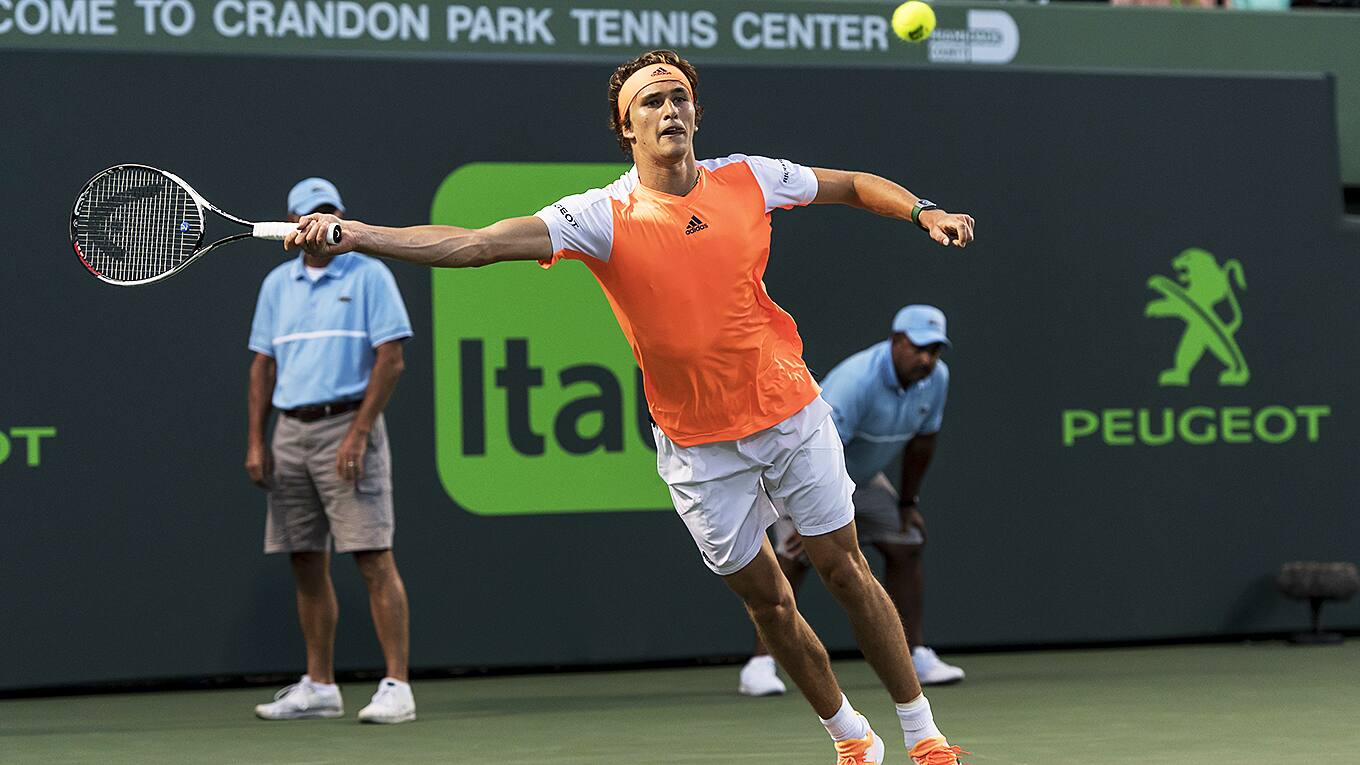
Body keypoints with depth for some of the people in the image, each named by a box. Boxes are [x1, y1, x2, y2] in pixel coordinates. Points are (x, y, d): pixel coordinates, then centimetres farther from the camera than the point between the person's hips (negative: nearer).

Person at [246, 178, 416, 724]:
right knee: (306, 565, 7)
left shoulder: (369, 275, -1)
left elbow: (390, 359, -8)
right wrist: (256, 442, 6)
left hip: (347, 425, -5)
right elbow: (263, 366, 16)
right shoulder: (277, 285, 14)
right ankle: (319, 687, 15)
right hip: (291, 431, 6)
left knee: (374, 560, -10)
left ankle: (397, 686, -10)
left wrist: (358, 434, -15)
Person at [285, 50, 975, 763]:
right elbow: (478, 244, -26)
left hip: (791, 413, 1)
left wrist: (923, 212, -9)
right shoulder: (603, 217, -16)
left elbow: (854, 184, 10)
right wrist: (356, 235, -38)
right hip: (699, 448, -1)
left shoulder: (748, 179, -7)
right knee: (768, 603, 8)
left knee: (846, 571, 7)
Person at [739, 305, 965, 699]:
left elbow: (922, 440, 4)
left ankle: (915, 656, 12)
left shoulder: (936, 378, -12)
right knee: (796, 556, -21)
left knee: (906, 548, 3)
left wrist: (908, 501, 8)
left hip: (863, 474, 8)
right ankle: (759, 666, -23)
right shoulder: (857, 381, -36)